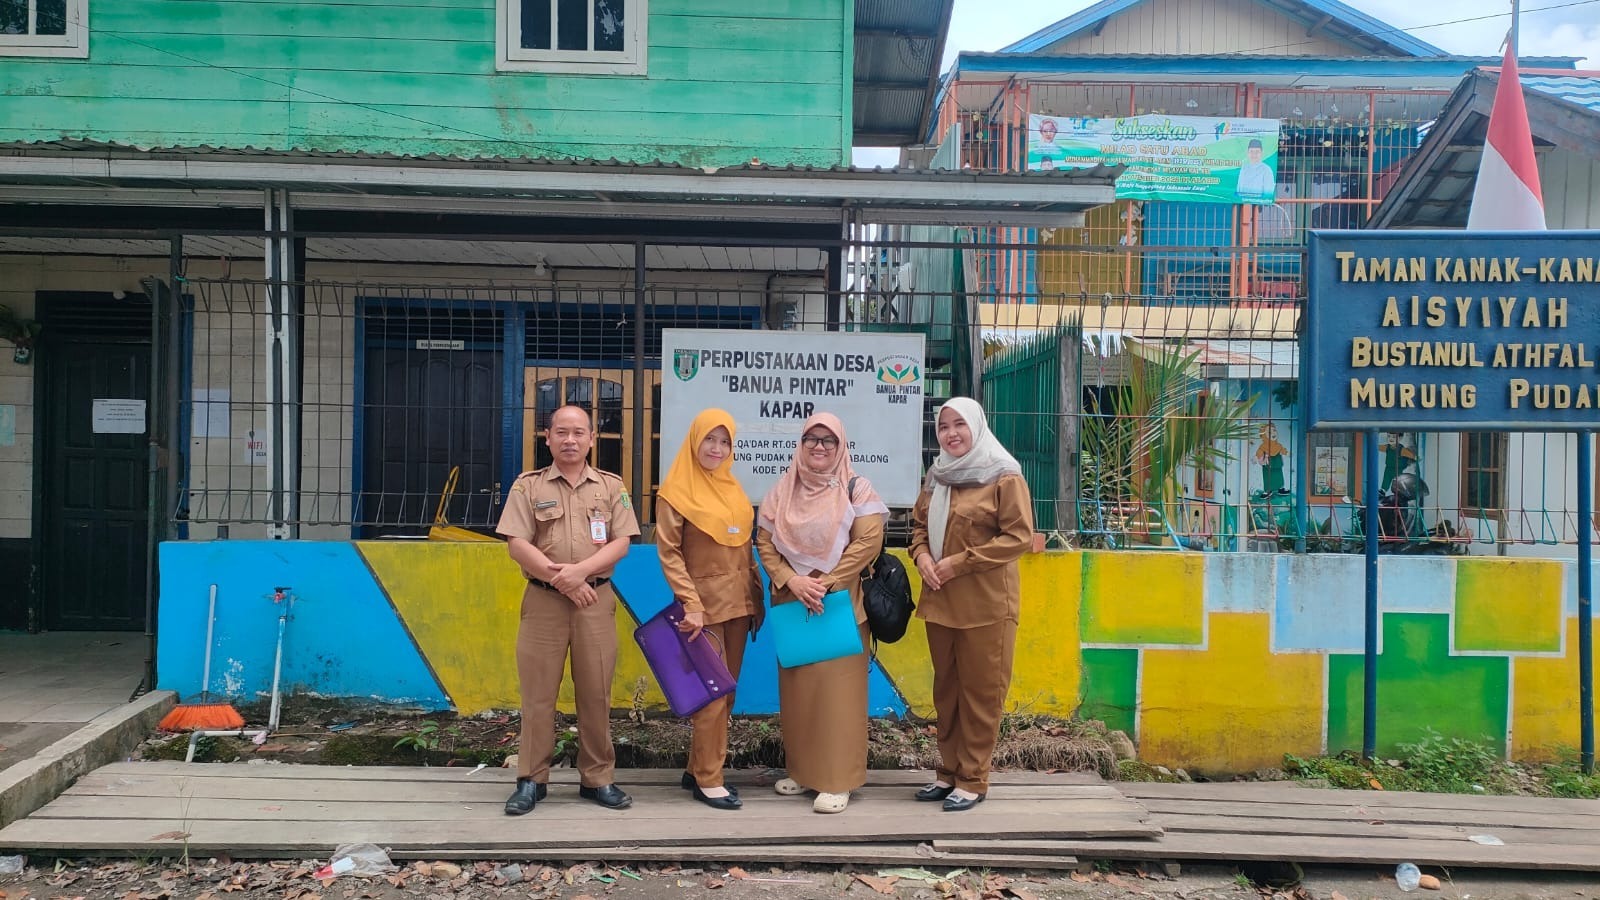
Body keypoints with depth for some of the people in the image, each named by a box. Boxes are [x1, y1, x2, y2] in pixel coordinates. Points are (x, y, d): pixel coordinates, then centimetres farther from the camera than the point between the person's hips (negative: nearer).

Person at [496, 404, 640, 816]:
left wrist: (581, 570, -16)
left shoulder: (611, 486, 8)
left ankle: (598, 778, 16)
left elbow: (621, 543, 0)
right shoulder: (528, 485, 5)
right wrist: (559, 578, -13)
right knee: (538, 692, 2)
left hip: (596, 600, 1)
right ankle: (531, 779, 12)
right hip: (543, 599, -1)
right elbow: (517, 544, -4)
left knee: (595, 692, 5)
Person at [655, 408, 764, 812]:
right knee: (712, 691, -4)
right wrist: (691, 605, -18)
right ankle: (708, 779, 7)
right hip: (705, 603, -7)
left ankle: (697, 767, 22)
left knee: (727, 689, 11)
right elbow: (668, 552, -11)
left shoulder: (732, 488, 12)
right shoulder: (676, 491, -7)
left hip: (737, 602, 7)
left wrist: (757, 597, 11)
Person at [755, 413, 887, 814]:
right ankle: (802, 770, 20)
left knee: (836, 688, -4)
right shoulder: (783, 489, 9)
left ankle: (838, 780, 2)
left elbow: (868, 542, -10)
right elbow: (765, 541, 4)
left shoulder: (856, 488, -1)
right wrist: (791, 581, -12)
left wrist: (825, 584, -15)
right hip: (792, 605, 4)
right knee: (796, 688, 8)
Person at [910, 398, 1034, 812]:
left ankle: (973, 780, 11)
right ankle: (949, 771, 25)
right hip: (940, 600, 7)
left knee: (981, 692, 2)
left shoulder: (1004, 477, -8)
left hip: (985, 604, -7)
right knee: (946, 690, 14)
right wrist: (921, 556, -3)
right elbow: (919, 524, 19)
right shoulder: (938, 476, 12)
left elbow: (1020, 536, -13)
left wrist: (960, 562, -16)